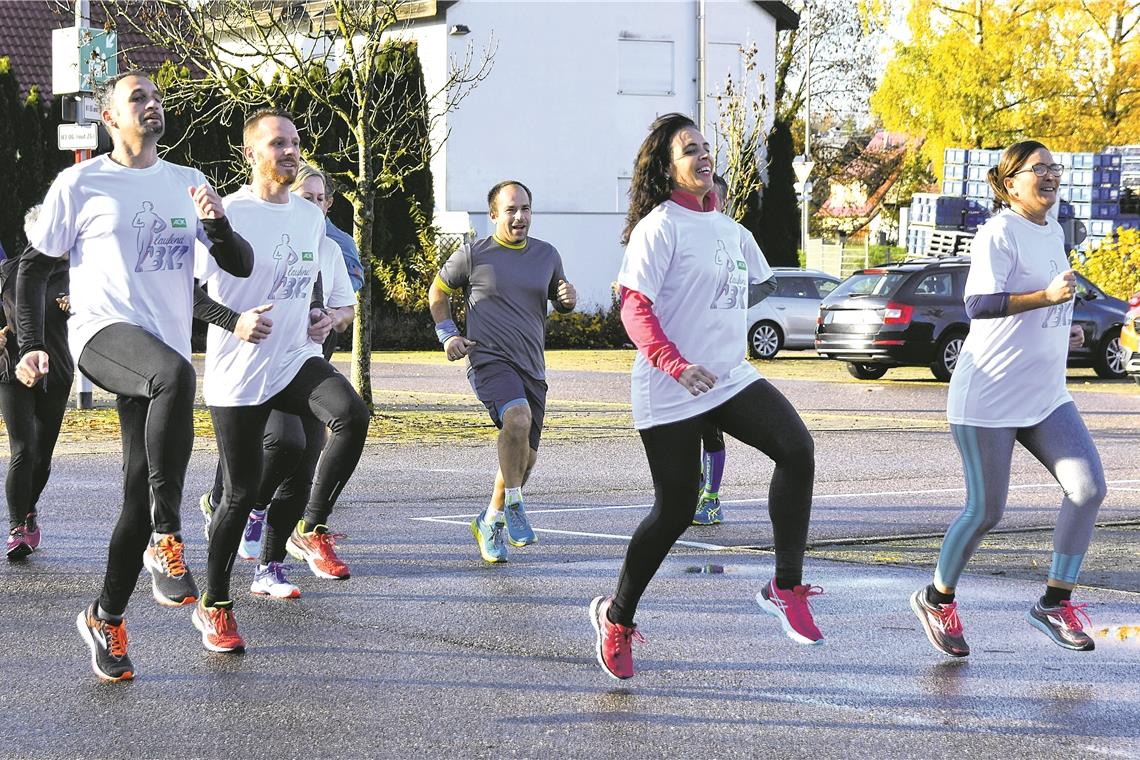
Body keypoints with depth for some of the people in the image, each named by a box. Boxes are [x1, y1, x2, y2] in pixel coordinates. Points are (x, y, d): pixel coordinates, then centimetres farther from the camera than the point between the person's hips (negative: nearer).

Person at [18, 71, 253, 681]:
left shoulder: (187, 184, 15)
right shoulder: (80, 184, 3)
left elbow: (241, 266, 12)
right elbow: (33, 269, 9)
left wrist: (216, 224, -8)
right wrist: (33, 347, 0)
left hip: (162, 351, 5)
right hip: (103, 333, -5)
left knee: (142, 497, 2)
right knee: (175, 374, -38)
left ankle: (105, 618, 21)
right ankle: (165, 541, -33)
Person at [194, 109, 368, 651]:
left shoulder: (311, 218, 11)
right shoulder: (227, 214, -10)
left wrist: (319, 317, 9)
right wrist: (236, 322, -28)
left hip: (298, 359, 5)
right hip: (237, 374, -5)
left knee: (352, 414, -25)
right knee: (241, 492, -1)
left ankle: (310, 530, -8)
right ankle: (213, 606, 17)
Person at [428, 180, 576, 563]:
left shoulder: (547, 255, 10)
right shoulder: (473, 255, -1)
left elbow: (560, 304, 23)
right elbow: (438, 291, 14)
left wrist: (568, 298, 0)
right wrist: (447, 334, 2)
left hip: (532, 367, 5)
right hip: (489, 359, -5)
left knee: (526, 456, 8)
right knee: (518, 418, -33)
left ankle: (490, 521, 29)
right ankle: (512, 503, -15)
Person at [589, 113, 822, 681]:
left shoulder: (726, 227, 13)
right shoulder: (660, 227, -9)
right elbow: (634, 307, -18)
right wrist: (675, 365, -29)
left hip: (730, 379, 6)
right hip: (669, 393, -6)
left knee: (796, 448, -19)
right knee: (675, 511, -2)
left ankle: (786, 588, -12)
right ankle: (616, 617, 20)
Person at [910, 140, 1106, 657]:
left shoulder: (1053, 232, 13)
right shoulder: (998, 234, -13)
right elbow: (978, 304, -27)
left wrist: (1063, 329, 12)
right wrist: (1047, 296, -37)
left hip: (1045, 396, 8)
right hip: (988, 396, -7)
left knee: (1088, 487, -9)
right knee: (986, 511, -2)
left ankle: (1054, 604, 0)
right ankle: (936, 600, 21)